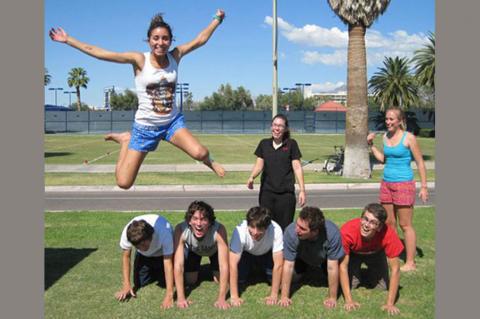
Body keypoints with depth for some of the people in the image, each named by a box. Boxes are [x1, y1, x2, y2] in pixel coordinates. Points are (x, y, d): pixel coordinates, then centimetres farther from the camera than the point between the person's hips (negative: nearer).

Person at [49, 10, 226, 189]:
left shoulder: (175, 55, -4)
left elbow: (200, 39, 7)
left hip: (172, 122, 2)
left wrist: (218, 19, 13)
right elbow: (96, 52, -14)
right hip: (145, 127, -1)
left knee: (200, 153, -29)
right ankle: (125, 140, 28)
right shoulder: (139, 60, -14)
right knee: (123, 183, 1)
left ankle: (207, 161, 12)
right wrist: (67, 39, -15)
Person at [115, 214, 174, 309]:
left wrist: (169, 295, -42)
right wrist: (126, 285, -22)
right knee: (139, 282, -4)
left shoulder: (164, 232, -45)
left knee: (165, 281, -10)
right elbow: (126, 256, -19)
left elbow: (168, 262, -40)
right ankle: (154, 270, 27)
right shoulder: (127, 232, -36)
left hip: (163, 252, -2)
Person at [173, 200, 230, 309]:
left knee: (220, 280, -8)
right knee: (190, 281, -2)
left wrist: (221, 299, -45)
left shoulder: (219, 230, -45)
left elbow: (224, 265, -43)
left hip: (215, 250, -1)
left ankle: (214, 271, 26)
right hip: (192, 250, 1)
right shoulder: (181, 230, -42)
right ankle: (196, 268, 31)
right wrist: (180, 298, -41)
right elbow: (178, 264, -39)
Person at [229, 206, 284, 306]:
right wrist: (234, 296, -37)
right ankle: (250, 268, 15)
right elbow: (233, 264, -35)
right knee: (239, 278, -20)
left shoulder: (276, 230, -38)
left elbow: (278, 264, -32)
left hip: (266, 253, 0)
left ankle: (262, 268, 15)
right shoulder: (240, 230, -38)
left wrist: (274, 295, -33)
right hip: (246, 253, 0)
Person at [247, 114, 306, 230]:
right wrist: (252, 177, -17)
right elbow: (259, 164, 4)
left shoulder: (291, 144, 0)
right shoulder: (264, 144, 8)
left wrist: (302, 190, -7)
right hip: (266, 191, 2)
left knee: (284, 227, -1)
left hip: (286, 193, -2)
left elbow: (297, 167, -1)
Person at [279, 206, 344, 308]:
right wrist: (284, 297, -27)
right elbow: (288, 265, -30)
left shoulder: (332, 233, -42)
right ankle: (306, 269, 20)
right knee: (293, 276, -15)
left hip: (325, 259, 0)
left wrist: (332, 298, -27)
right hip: (302, 257, 1)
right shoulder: (291, 231, -39)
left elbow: (332, 268, -33)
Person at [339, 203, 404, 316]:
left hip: (376, 253, 1)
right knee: (350, 284, -15)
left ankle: (371, 274, 24)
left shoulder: (388, 234, -39)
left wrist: (390, 304, -31)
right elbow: (343, 266, -31)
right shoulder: (347, 231, -41)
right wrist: (348, 300, -33)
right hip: (353, 253, -1)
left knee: (382, 286, -7)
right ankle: (357, 275, 18)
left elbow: (395, 269, -29)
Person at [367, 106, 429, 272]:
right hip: (386, 183, 6)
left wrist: (424, 186, -10)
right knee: (389, 223, 12)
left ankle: (410, 263, 7)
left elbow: (420, 163, -7)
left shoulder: (409, 138, -10)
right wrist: (371, 145, 7)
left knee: (405, 225, -2)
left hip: (403, 184, -6)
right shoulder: (386, 137, 7)